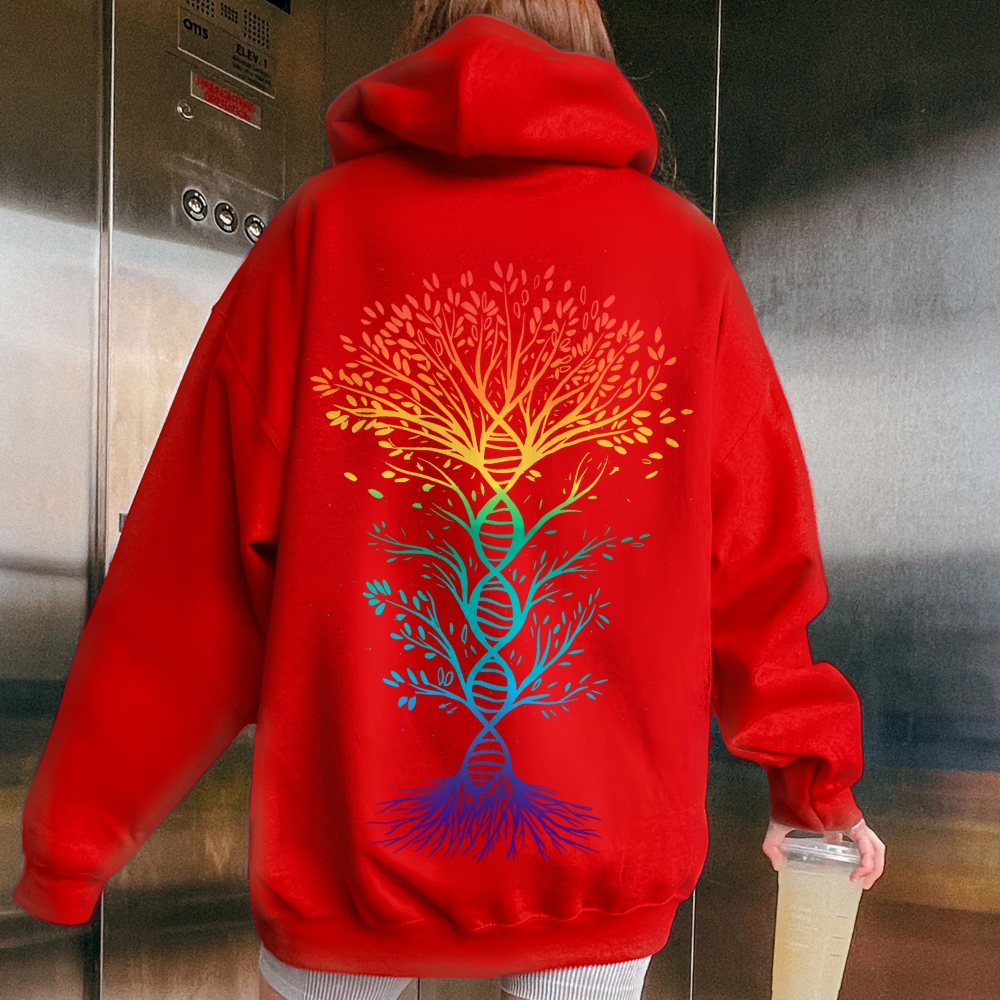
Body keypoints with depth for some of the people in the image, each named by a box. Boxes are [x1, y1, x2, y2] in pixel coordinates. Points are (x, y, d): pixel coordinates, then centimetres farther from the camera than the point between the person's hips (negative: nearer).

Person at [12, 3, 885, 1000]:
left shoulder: (319, 228, -3)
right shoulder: (686, 249, 1)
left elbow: (188, 568, -6)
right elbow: (761, 555, 3)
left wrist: (69, 837, 6)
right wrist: (815, 783, 18)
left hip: (347, 843, 0)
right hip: (605, 856, 1)